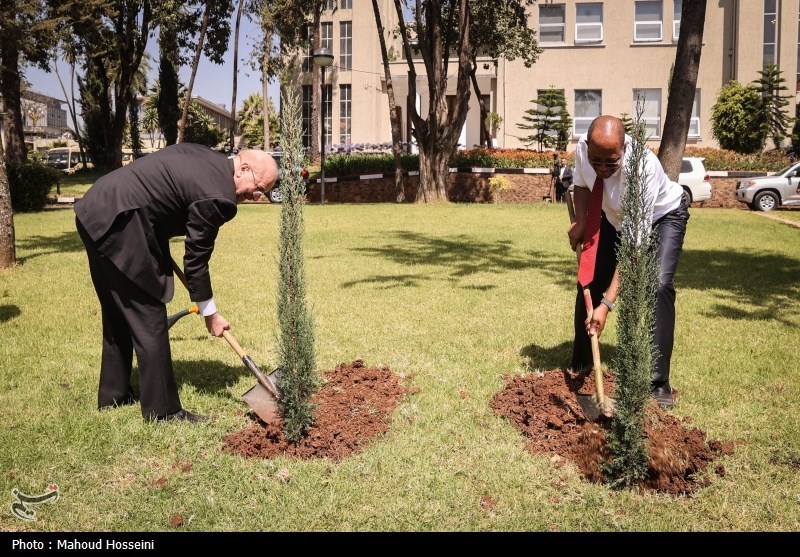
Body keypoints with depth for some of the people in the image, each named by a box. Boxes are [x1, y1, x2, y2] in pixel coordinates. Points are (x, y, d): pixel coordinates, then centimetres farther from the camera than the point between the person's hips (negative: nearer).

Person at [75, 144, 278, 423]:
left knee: (118, 313, 20)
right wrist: (210, 314, 3)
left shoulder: (207, 158, 12)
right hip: (118, 223, -11)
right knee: (149, 318, -4)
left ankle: (113, 394, 33)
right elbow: (196, 259, -8)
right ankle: (162, 410, 4)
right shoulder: (217, 197, -15)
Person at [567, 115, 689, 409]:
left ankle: (658, 383, -17)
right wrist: (581, 221, -14)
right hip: (616, 217, 5)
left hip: (662, 217, -5)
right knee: (589, 282, 0)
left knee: (659, 286, -24)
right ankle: (579, 367, 17)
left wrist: (607, 303, -46)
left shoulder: (643, 167, -42)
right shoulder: (583, 148, -26)